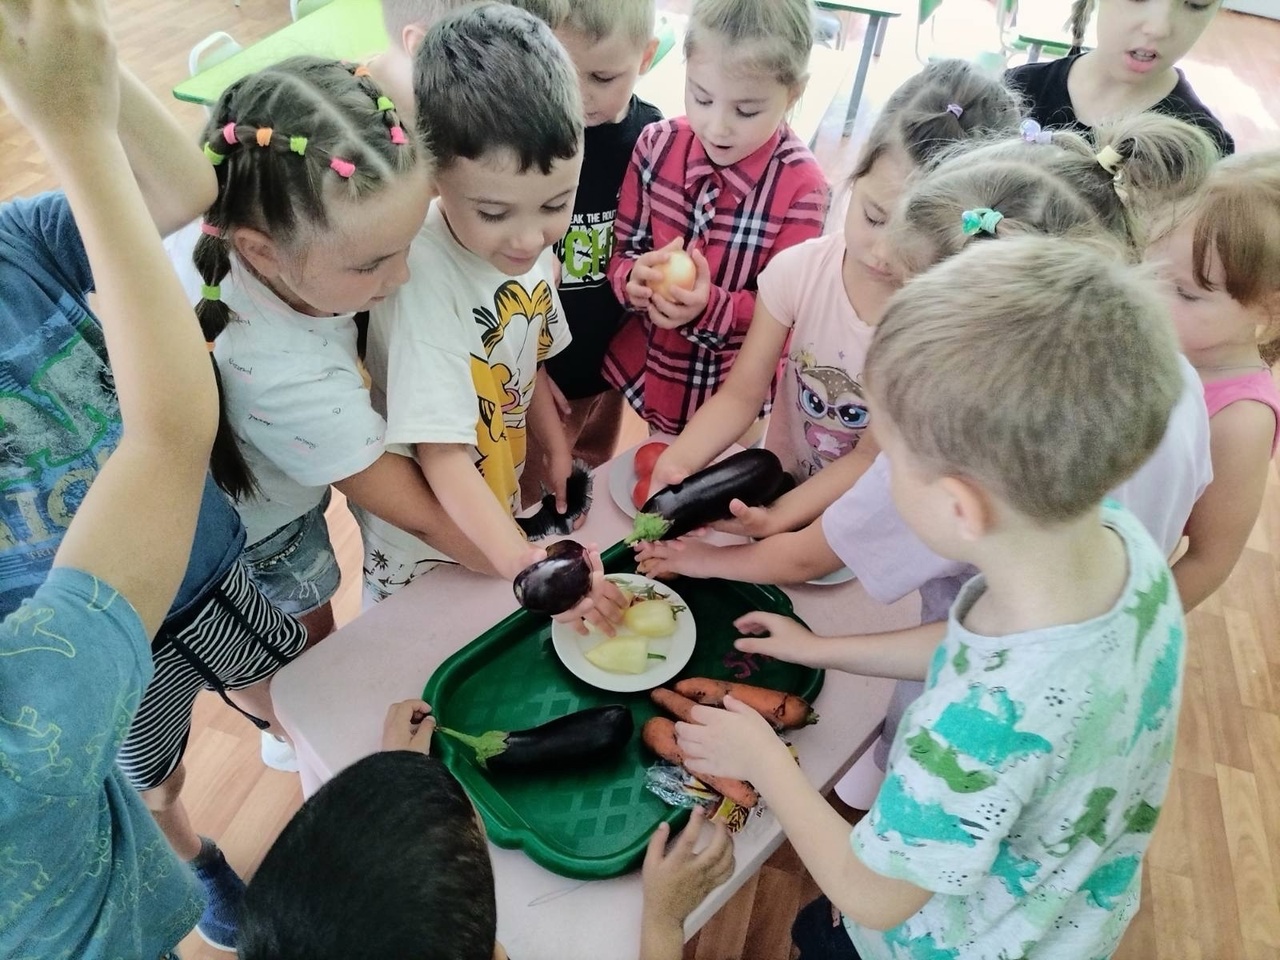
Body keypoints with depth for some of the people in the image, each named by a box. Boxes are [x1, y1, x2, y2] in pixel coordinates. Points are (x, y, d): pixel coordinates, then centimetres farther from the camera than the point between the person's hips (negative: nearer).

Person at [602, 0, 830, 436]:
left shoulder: (800, 185, -20)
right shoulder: (657, 145, -10)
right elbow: (622, 250, -3)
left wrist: (711, 307, -33)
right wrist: (635, 279, -27)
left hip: (736, 383, -3)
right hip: (648, 363, 3)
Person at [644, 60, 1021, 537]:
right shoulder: (799, 270, -16)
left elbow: (872, 458, -18)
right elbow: (741, 394, -12)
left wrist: (779, 515, -30)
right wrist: (678, 459, -30)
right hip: (775, 483, -2)